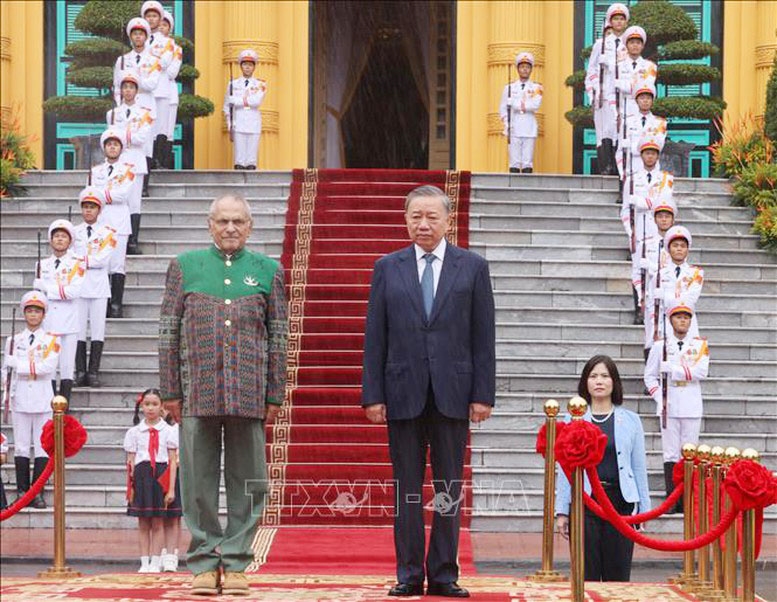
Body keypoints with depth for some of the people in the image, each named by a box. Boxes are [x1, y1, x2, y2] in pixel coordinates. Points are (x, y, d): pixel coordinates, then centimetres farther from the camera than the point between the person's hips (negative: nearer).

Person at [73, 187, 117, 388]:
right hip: (78, 286, 1)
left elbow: (103, 259, -7)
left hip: (99, 287, -1)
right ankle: (80, 372, 5)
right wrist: (92, 260, -7)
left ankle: (93, 372, 2)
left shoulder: (107, 233, 5)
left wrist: (81, 260, -8)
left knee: (98, 330, -2)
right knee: (78, 331, 0)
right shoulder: (74, 232, 11)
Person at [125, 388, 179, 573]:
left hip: (160, 476, -1)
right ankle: (144, 562, 8)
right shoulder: (134, 432, 7)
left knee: (157, 523, 1)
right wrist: (130, 486, 0)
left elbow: (173, 461, 2)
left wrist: (171, 489, -4)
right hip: (141, 475, 1)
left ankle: (155, 563, 5)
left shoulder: (167, 431, 3)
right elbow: (130, 462, 7)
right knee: (143, 523, 3)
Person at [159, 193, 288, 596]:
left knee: (247, 483, 3)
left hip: (249, 393, 0)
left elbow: (278, 337, 8)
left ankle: (235, 562, 11)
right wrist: (170, 390, 2)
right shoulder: (185, 266, 9)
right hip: (197, 393, 0)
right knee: (199, 482, 2)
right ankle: (204, 562, 10)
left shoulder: (268, 271, 9)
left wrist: (275, 395, 3)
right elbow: (169, 332, 7)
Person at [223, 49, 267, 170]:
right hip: (238, 126, 0)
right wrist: (230, 127, 1)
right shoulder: (233, 84, 11)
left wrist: (237, 100, -9)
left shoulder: (260, 84, 8)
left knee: (252, 159, -1)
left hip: (254, 127, 0)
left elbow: (257, 101, -11)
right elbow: (227, 107, 10)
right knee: (239, 158, -3)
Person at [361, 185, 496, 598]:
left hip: (453, 393, 0)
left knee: (449, 488, 4)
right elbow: (375, 337, 5)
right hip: (403, 393, 1)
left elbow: (483, 337, 3)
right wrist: (372, 395, -2)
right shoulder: (388, 268, 7)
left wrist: (483, 394, -4)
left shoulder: (473, 267, 5)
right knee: (407, 488, 4)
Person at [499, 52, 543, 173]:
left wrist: (514, 103, -8)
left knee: (528, 163, -2)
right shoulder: (509, 88, 12)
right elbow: (503, 109, 10)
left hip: (530, 131, -1)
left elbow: (535, 105, -10)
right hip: (514, 130, 1)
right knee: (514, 163, -2)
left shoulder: (536, 88, 7)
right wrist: (507, 125, -5)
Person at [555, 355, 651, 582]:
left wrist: (643, 509, 4)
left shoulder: (630, 421, 8)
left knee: (618, 576, 2)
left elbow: (640, 467, 9)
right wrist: (562, 511, 2)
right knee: (586, 574, 1)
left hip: (620, 501, 0)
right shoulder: (573, 420, 6)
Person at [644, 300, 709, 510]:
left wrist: (672, 369, -14)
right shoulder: (659, 346, 9)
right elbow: (650, 376, 10)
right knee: (671, 454, -2)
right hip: (668, 407, 0)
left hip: (692, 408, 0)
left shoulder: (700, 345, 6)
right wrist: (660, 397, -4)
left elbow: (701, 372, -9)